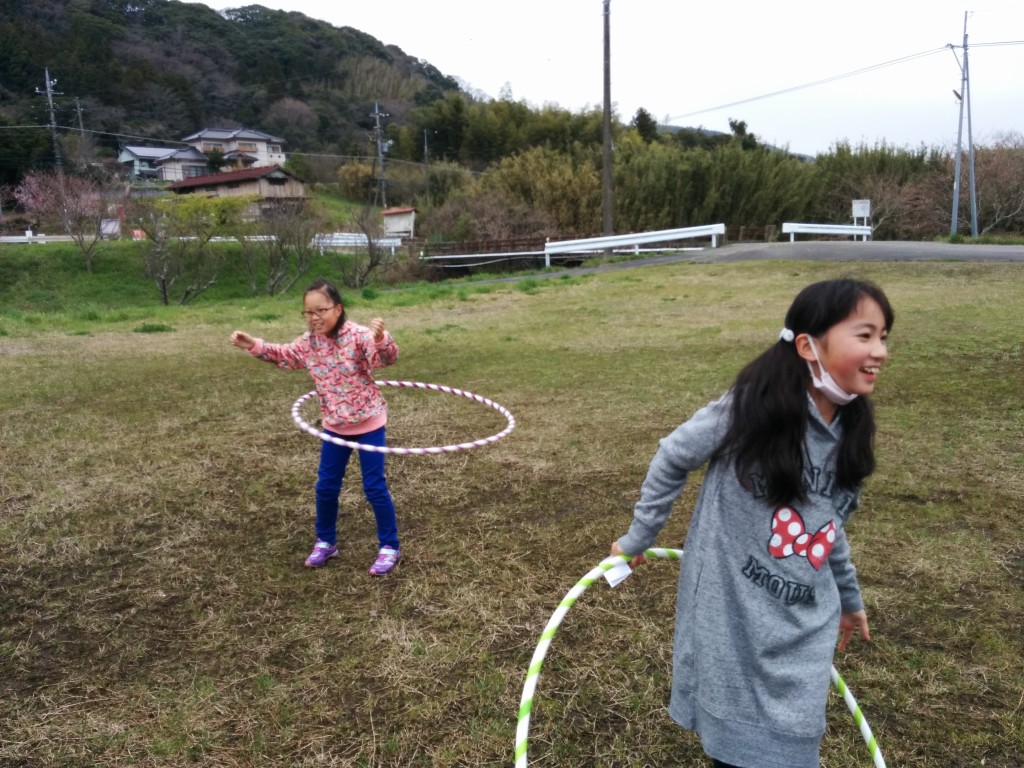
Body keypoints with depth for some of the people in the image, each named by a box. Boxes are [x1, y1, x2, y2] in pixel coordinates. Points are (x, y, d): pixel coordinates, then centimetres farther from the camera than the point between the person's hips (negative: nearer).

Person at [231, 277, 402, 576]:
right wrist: (254, 345, 5)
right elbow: (283, 355, 17)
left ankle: (389, 547, 15)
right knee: (326, 486, 12)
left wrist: (381, 338, -56)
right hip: (334, 425, 6)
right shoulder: (309, 342, -2)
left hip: (368, 421, -6)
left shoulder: (358, 335, -21)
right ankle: (326, 541, 33)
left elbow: (388, 357, -35)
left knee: (374, 487, 0)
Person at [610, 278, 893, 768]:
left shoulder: (850, 433, 0)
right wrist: (638, 538, 0)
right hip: (729, 615, -4)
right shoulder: (749, 410, -20)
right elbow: (672, 459, -7)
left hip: (804, 628, 5)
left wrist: (849, 595, 25)